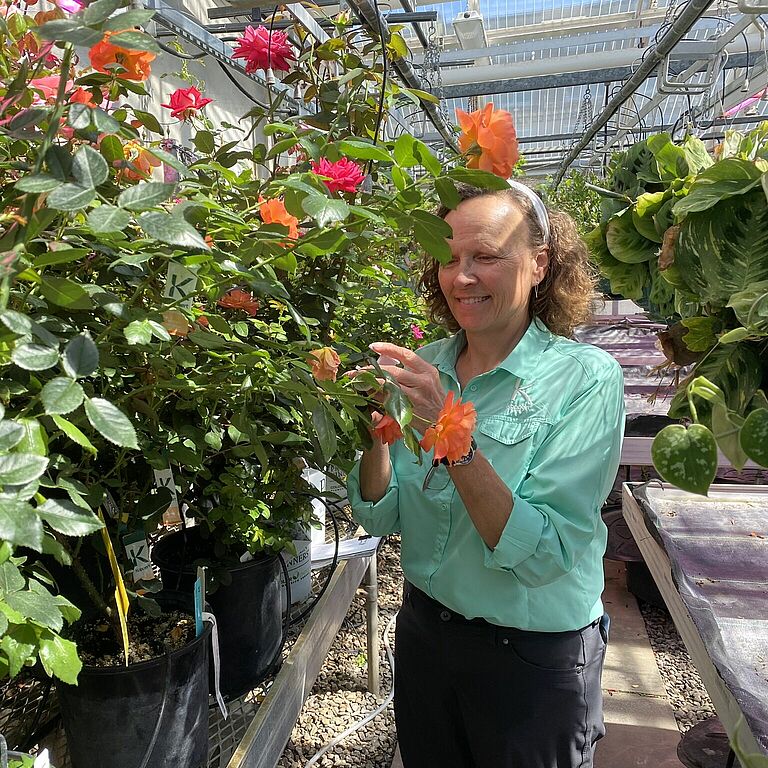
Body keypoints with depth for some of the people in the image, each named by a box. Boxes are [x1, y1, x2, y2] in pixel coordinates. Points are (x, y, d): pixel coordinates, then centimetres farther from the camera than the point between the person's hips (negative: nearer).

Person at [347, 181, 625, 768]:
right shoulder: (426, 367, -6)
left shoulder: (587, 377, -18)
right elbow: (380, 517, -6)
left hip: (534, 656, -4)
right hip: (424, 626, 4)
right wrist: (377, 432, -23)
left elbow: (540, 555, -25)